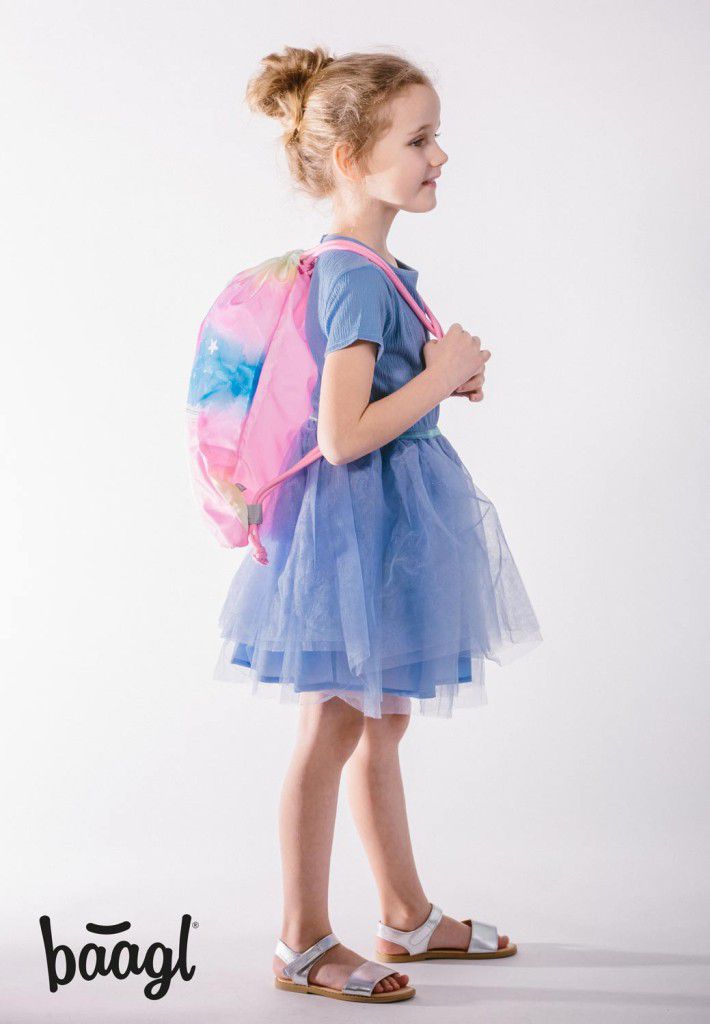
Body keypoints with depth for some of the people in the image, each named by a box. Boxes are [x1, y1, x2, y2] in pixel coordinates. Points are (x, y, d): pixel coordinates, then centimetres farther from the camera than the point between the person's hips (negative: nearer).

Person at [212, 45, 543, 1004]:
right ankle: (303, 944, 18)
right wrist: (440, 377, -18)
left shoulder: (377, 270, 9)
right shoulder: (359, 279, -21)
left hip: (389, 519, 10)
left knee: (381, 726, 18)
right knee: (331, 734, 2)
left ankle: (409, 915, 33)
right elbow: (342, 436, -27)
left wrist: (444, 376, 7)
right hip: (355, 523, -10)